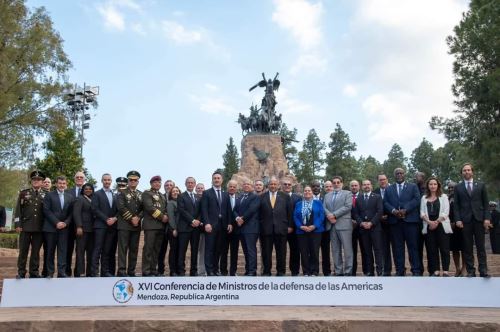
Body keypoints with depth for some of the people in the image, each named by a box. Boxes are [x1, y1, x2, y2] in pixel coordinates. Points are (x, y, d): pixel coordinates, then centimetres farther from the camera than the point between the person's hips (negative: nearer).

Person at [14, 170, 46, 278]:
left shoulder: (45, 195, 10)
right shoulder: (24, 193, 8)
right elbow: (18, 209, 4)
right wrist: (17, 224, -4)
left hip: (39, 228, 1)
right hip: (26, 226, -1)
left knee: (36, 251, 5)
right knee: (23, 250, 3)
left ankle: (34, 272, 12)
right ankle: (21, 273, 10)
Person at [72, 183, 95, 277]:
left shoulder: (93, 200, 18)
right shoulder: (79, 199, 1)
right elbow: (76, 213, -8)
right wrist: (79, 227, -17)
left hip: (91, 229, 6)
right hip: (83, 228, -6)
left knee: (90, 250, 5)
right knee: (80, 250, -3)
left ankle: (89, 272, 10)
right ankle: (79, 272, 0)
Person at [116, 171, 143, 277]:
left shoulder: (141, 194, 18)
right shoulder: (122, 192, 3)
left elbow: (143, 208, 10)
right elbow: (121, 207, -9)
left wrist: (138, 218, -8)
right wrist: (131, 218, -12)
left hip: (136, 225, 5)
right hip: (124, 225, -5)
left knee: (134, 249, 5)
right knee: (123, 248, -7)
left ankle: (131, 271, 9)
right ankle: (121, 271, -7)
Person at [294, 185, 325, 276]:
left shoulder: (318, 203, 8)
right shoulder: (298, 204, 14)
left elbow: (321, 215, -2)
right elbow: (295, 217, 5)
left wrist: (314, 226, -14)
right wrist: (301, 226, -11)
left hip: (315, 230, -2)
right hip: (302, 231, 2)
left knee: (314, 252, -1)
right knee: (304, 252, 2)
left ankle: (314, 272, 7)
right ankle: (306, 272, 9)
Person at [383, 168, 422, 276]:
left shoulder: (413, 186, 13)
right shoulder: (388, 189, 19)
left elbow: (416, 199, -1)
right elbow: (385, 202, 8)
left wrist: (405, 210, -13)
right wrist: (393, 210, -11)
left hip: (410, 219, -2)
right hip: (395, 221, 2)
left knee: (413, 246, -2)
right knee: (397, 247, 2)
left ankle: (416, 270, 2)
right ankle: (399, 271, 7)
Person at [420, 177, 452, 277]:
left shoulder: (443, 196, 7)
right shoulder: (424, 198, 13)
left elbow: (445, 212, -2)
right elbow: (422, 213, 6)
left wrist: (436, 222, -13)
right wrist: (430, 222, -10)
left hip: (442, 225, -2)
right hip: (429, 226, 2)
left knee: (444, 248, -4)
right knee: (432, 249, 1)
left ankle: (445, 271, -1)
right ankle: (435, 271, 4)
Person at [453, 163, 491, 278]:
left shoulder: (481, 185, 10)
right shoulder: (458, 187, 9)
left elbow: (486, 203, 7)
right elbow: (456, 205, 5)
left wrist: (487, 218, -4)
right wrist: (458, 219, -6)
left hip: (479, 219, 0)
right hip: (465, 220, 0)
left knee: (480, 246, 1)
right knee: (467, 247, 1)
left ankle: (483, 270, 4)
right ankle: (470, 271, 5)